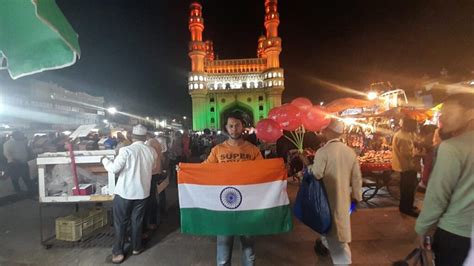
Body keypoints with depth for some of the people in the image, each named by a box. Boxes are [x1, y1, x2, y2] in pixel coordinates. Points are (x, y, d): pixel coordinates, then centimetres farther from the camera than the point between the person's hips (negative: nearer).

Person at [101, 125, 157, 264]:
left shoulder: (126, 150, -18)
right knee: (137, 221, 19)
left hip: (125, 192, -3)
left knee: (121, 222, 14)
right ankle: (136, 247, 32)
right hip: (142, 192, 4)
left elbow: (114, 169, -15)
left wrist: (105, 160, 3)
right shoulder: (152, 151, -4)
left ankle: (118, 252, 23)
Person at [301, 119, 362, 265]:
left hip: (329, 196, -6)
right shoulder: (350, 151, -3)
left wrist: (307, 163, -7)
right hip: (344, 196, 7)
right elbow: (357, 177, 2)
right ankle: (325, 244, 48)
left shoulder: (323, 151, -23)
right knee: (338, 223, 26)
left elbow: (316, 174, -23)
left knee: (334, 227, 10)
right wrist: (356, 195, 14)